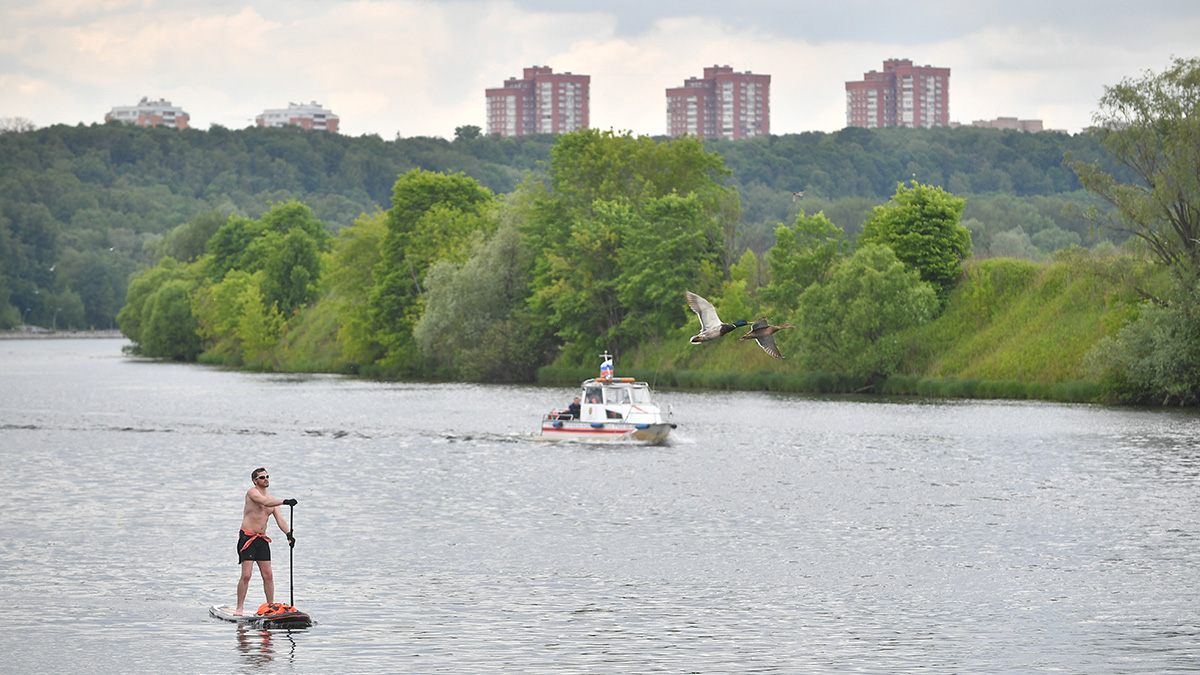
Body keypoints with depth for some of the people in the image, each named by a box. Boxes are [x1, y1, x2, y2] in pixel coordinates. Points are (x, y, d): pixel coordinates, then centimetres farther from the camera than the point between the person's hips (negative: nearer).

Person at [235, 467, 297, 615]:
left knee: (268, 575, 4)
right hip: (247, 537, -7)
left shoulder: (272, 499, 14)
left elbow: (280, 519, 4)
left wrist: (288, 533, -13)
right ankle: (239, 608, -4)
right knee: (246, 575, -11)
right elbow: (266, 502, -26)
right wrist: (284, 502, -38)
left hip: (262, 539, 7)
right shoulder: (252, 492, -7)